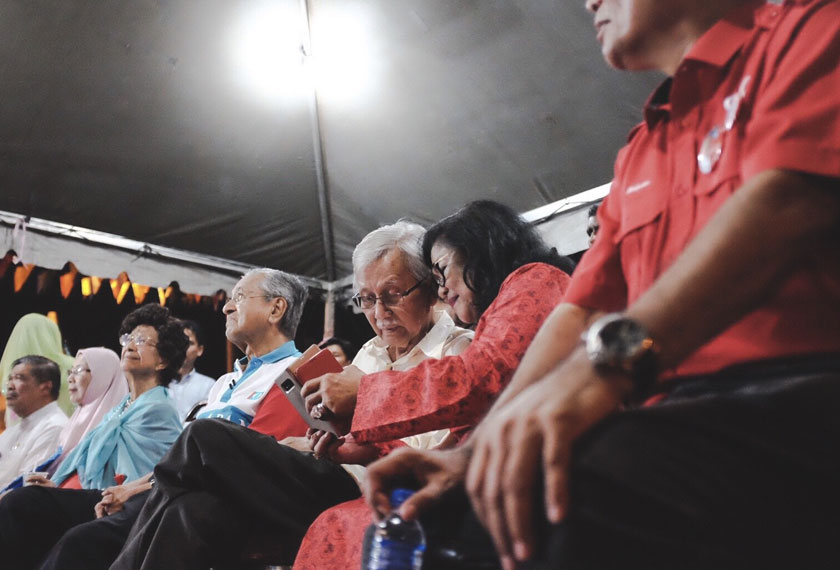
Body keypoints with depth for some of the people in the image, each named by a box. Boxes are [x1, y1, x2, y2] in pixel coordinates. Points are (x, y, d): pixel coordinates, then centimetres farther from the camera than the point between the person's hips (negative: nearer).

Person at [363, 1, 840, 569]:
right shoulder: (638, 158, 25)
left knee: (578, 495, -33)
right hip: (693, 416, 7)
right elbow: (582, 313, 17)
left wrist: (610, 358, -28)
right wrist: (480, 450, 4)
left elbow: (786, 200, -16)